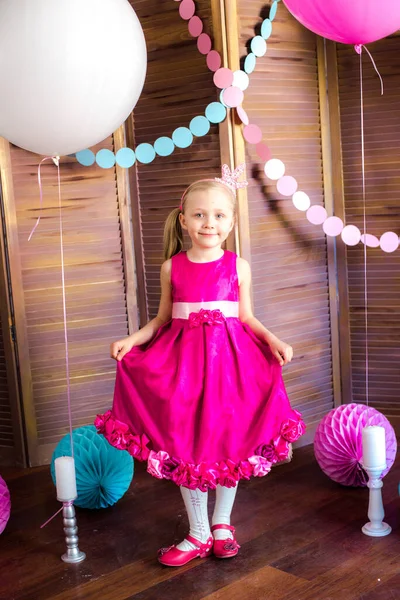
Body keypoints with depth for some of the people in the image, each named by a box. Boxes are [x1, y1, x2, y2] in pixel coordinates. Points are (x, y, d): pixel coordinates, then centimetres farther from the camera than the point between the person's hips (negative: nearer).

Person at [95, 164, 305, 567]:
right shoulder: (172, 267, 2)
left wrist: (273, 340, -8)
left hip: (229, 357, 0)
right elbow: (162, 319, 8)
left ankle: (222, 524, 29)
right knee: (185, 446, 4)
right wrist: (133, 339, -6)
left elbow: (247, 318, 7)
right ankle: (198, 533, 21)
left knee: (229, 442, 8)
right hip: (184, 358, 1)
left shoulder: (238, 267, 1)